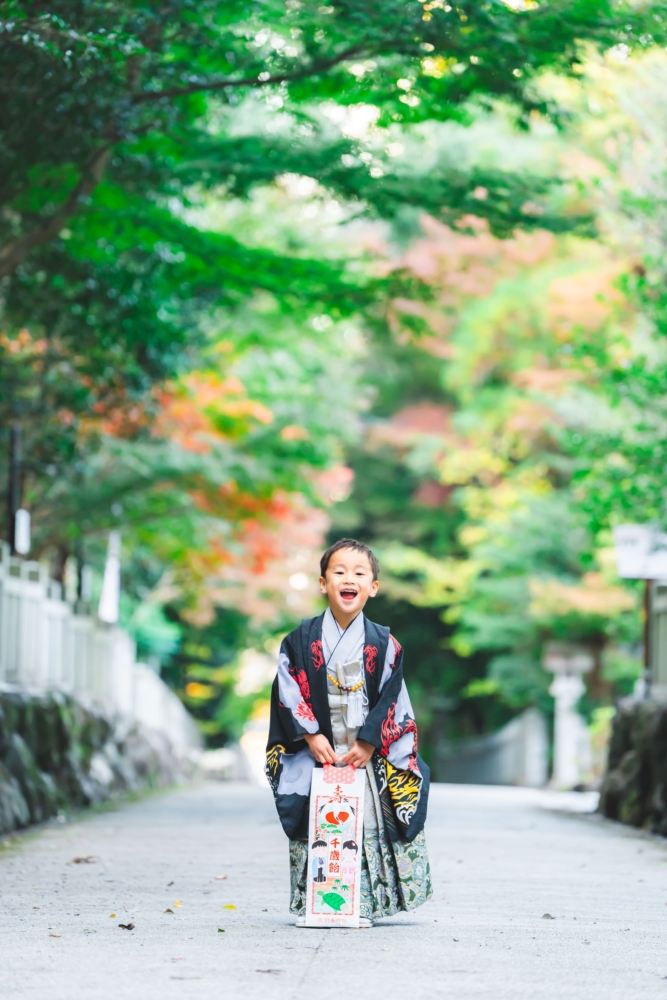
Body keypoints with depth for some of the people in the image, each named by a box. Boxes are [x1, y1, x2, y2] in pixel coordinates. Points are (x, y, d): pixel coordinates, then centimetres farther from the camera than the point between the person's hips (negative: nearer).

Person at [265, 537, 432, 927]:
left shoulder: (384, 644, -1)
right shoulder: (302, 640, -1)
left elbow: (391, 701, -2)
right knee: (315, 830, 0)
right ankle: (310, 905, 8)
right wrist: (311, 736, -11)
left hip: (368, 756, 0)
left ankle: (362, 906, 6)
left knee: (367, 828, -1)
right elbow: (288, 691, -3)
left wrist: (369, 744, -11)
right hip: (314, 754, 0)